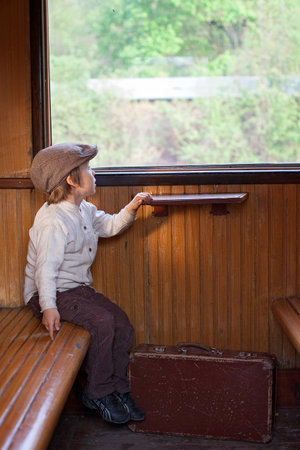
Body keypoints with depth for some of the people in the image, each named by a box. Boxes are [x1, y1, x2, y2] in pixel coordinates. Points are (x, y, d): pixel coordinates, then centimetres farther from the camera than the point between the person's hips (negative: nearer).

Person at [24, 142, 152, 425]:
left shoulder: (85, 211, 8)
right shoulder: (53, 220, -21)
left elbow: (109, 226, 26)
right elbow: (46, 266, -27)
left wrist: (131, 209, 8)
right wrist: (48, 307, -36)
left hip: (79, 288, 9)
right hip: (54, 294, -9)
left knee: (122, 322, -6)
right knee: (102, 321, -27)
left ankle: (118, 389, 8)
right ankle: (97, 394, -10)